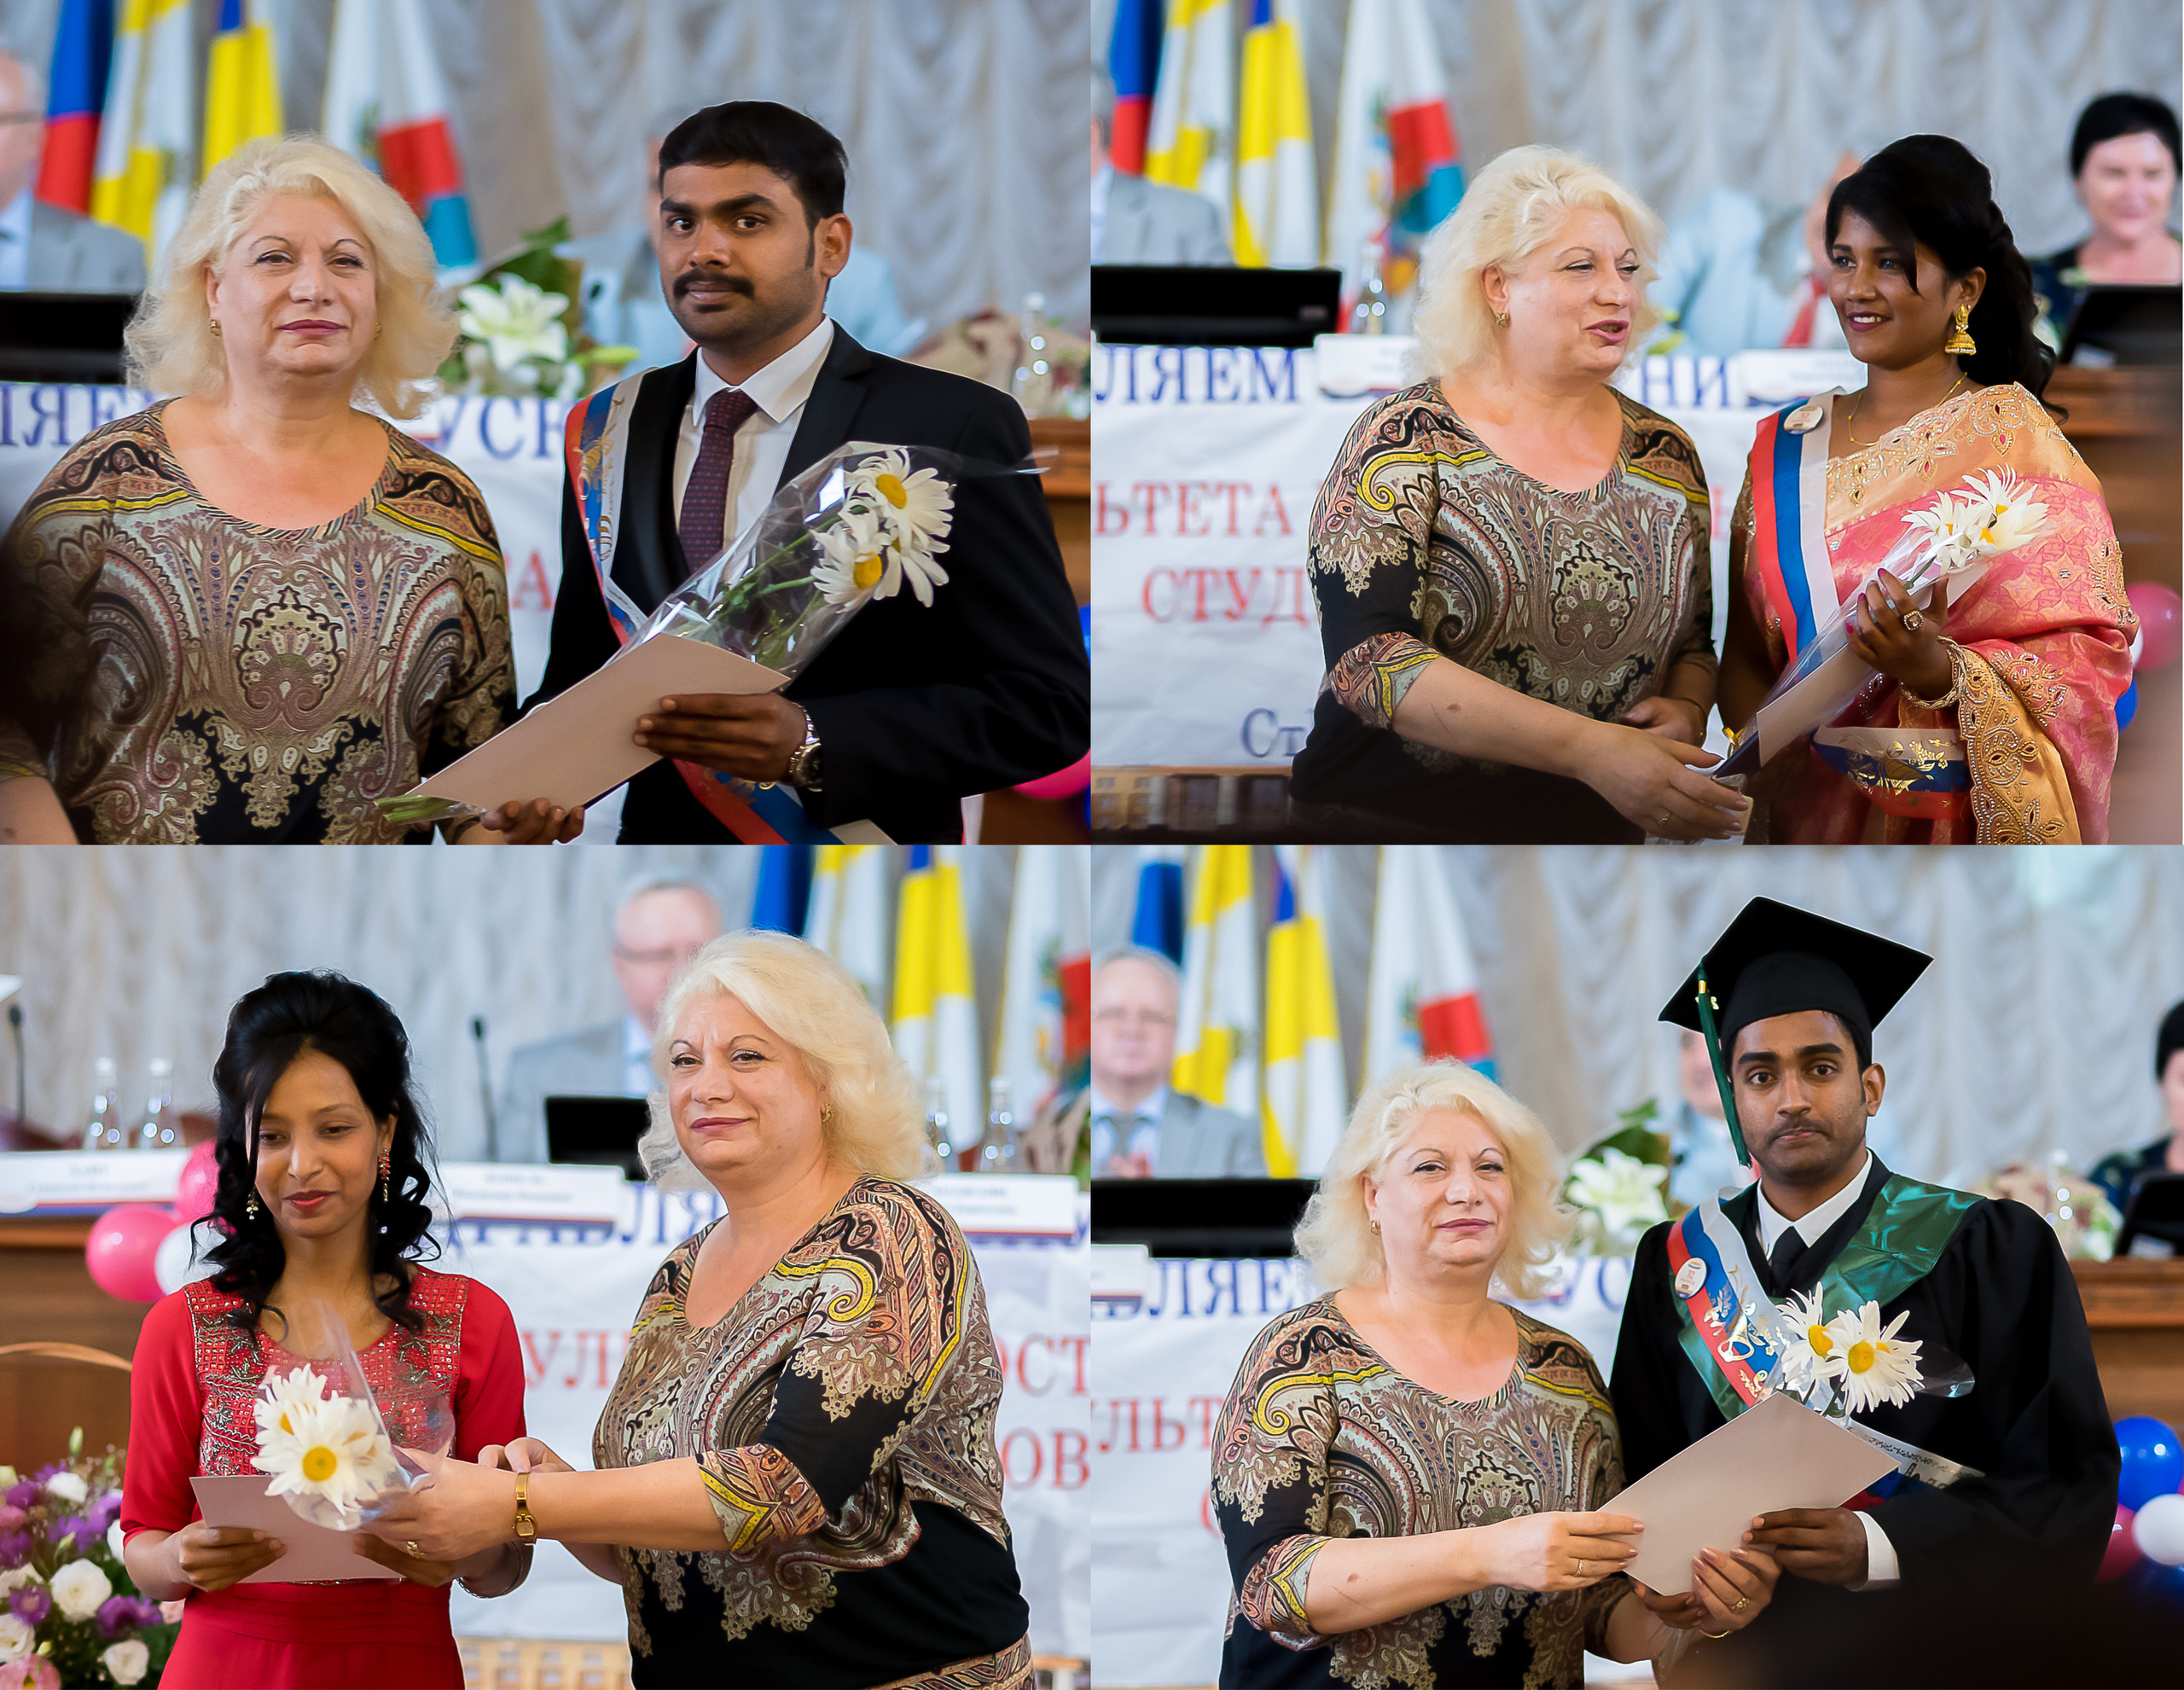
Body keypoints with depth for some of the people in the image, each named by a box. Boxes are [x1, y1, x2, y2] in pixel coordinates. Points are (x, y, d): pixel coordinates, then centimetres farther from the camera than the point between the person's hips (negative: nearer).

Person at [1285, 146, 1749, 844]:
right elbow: (1366, 656, -18)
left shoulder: (1665, 454, 10)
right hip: (1392, 818, -6)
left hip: (1597, 834, 6)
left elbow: (1702, 639, 20)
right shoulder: (1405, 439, -6)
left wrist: (1686, 711, -6)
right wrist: (1587, 748, -26)